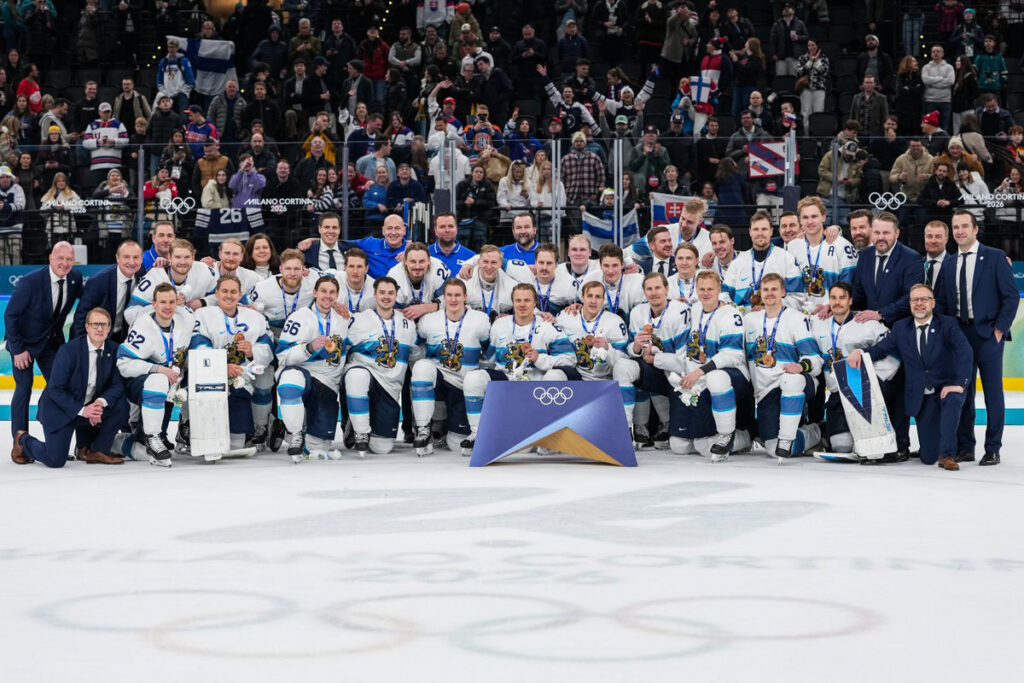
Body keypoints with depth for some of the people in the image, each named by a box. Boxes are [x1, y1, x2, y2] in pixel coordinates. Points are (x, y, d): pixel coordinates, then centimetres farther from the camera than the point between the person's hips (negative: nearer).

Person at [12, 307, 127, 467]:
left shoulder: (113, 350, -6)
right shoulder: (68, 350, -19)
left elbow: (118, 384, -6)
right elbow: (55, 390, -19)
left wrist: (101, 402, -26)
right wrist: (81, 410, -26)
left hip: (90, 407, 5)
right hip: (59, 410, -5)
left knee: (121, 406, -20)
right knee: (55, 460, -15)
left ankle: (96, 451, -1)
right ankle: (23, 440, 19)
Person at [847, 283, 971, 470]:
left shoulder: (947, 324, -4)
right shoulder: (901, 328, 7)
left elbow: (965, 351, -17)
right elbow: (880, 349, 6)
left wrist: (960, 384, -30)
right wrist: (859, 352, -17)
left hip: (947, 388, -2)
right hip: (921, 397, 2)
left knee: (953, 399, -41)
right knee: (928, 458, -3)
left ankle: (947, 454, -29)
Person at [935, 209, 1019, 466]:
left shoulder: (995, 257, -1)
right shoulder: (948, 264, 12)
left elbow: (1011, 296, -4)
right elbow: (940, 302, 14)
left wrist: (999, 329, -10)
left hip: (988, 334, -4)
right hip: (958, 335, 4)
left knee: (993, 393, 0)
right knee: (961, 393, 6)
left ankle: (992, 449, 5)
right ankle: (964, 448, 13)